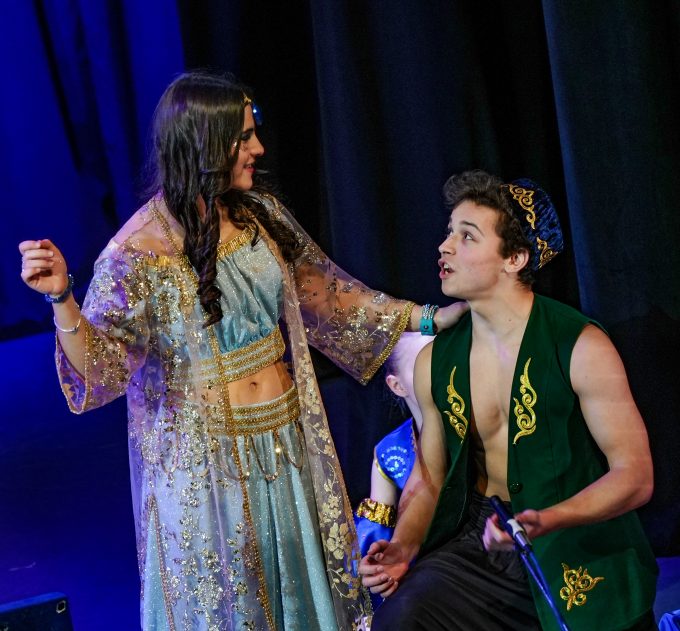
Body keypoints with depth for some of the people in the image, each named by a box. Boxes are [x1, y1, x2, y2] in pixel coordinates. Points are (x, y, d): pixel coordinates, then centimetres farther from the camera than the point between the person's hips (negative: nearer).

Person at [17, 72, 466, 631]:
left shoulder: (260, 214, 0)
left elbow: (323, 292, 10)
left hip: (287, 435, 6)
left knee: (302, 584, 16)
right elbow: (102, 365, -18)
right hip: (207, 455, -5)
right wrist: (61, 299, -36)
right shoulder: (139, 252, -17)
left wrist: (427, 317, 8)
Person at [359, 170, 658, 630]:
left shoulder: (581, 347, -12)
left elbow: (635, 474, -13)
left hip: (578, 553, -1)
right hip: (478, 540, 1)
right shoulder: (435, 362, 3)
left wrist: (546, 521, -28)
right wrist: (403, 547, -9)